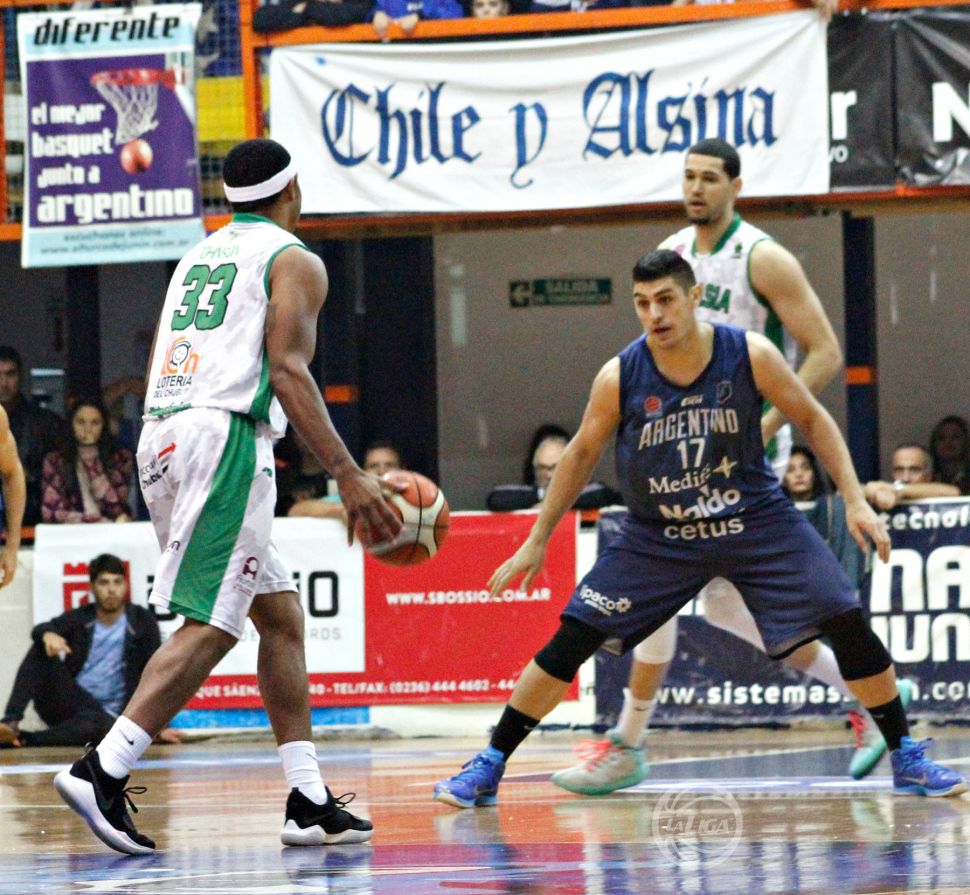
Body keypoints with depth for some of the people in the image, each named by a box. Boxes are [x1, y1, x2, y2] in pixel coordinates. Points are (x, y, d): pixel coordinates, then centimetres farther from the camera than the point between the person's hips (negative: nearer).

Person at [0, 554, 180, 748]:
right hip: (67, 703, 2)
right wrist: (47, 634, -40)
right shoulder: (78, 619, 5)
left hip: (106, 715, -2)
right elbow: (40, 630, -15)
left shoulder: (143, 622, 2)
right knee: (43, 649, -22)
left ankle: (20, 738, -37)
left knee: (100, 725, -41)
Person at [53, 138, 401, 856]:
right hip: (226, 435, -8)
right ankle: (103, 772, -24)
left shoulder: (199, 255, 25)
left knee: (281, 614, 13)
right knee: (209, 627, -12)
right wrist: (348, 474, -14)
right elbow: (288, 371, -11)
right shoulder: (293, 260, 2)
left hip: (162, 439, 8)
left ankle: (310, 803, 10)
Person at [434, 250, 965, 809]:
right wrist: (537, 542, 5)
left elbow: (813, 420, -2)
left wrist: (855, 500, -9)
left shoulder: (750, 355, -16)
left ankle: (906, 758, 7)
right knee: (571, 641, -9)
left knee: (848, 624, -11)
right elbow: (582, 455, 2)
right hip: (659, 536, 0)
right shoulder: (620, 378, -14)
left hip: (756, 519, 0)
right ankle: (488, 769, 3)